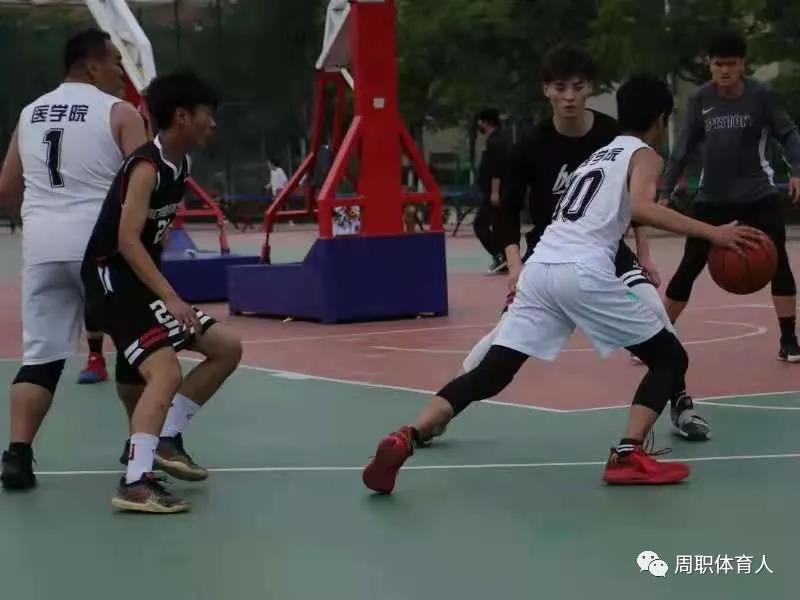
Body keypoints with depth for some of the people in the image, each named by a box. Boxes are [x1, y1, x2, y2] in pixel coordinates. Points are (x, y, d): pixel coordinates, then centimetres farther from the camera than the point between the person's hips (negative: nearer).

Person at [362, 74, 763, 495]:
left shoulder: (598, 155, 32)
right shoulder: (645, 155, 10)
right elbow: (641, 208, -11)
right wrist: (710, 232, -12)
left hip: (540, 267, 7)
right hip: (583, 272, -6)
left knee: (490, 374, 4)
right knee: (669, 358, 8)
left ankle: (408, 438, -15)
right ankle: (628, 456, -6)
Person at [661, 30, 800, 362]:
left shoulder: (761, 95, -10)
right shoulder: (699, 100, -4)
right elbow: (684, 147, 2)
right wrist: (666, 191, -1)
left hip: (759, 195, -1)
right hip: (712, 198, 1)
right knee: (689, 267, 3)